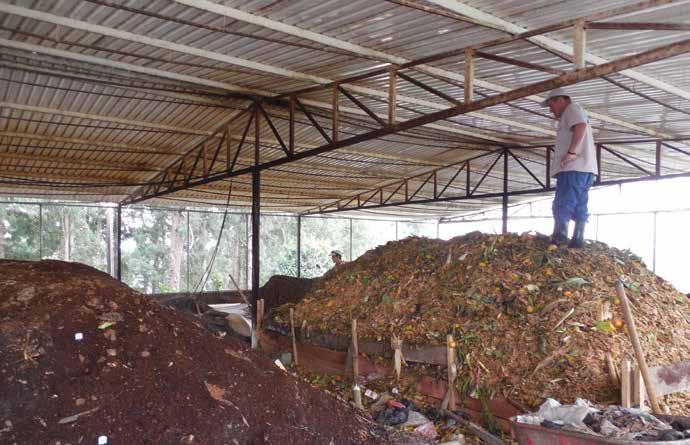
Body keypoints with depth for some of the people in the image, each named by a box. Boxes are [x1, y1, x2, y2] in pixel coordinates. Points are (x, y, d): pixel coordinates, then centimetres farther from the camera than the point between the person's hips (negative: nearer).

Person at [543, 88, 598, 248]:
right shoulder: (576, 113, 31)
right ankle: (578, 240, 7)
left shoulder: (572, 108, 2)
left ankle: (559, 237, -25)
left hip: (574, 168, -10)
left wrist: (571, 152, -24)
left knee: (562, 206, -16)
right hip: (584, 168, 10)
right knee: (580, 206, 7)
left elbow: (580, 126, -20)